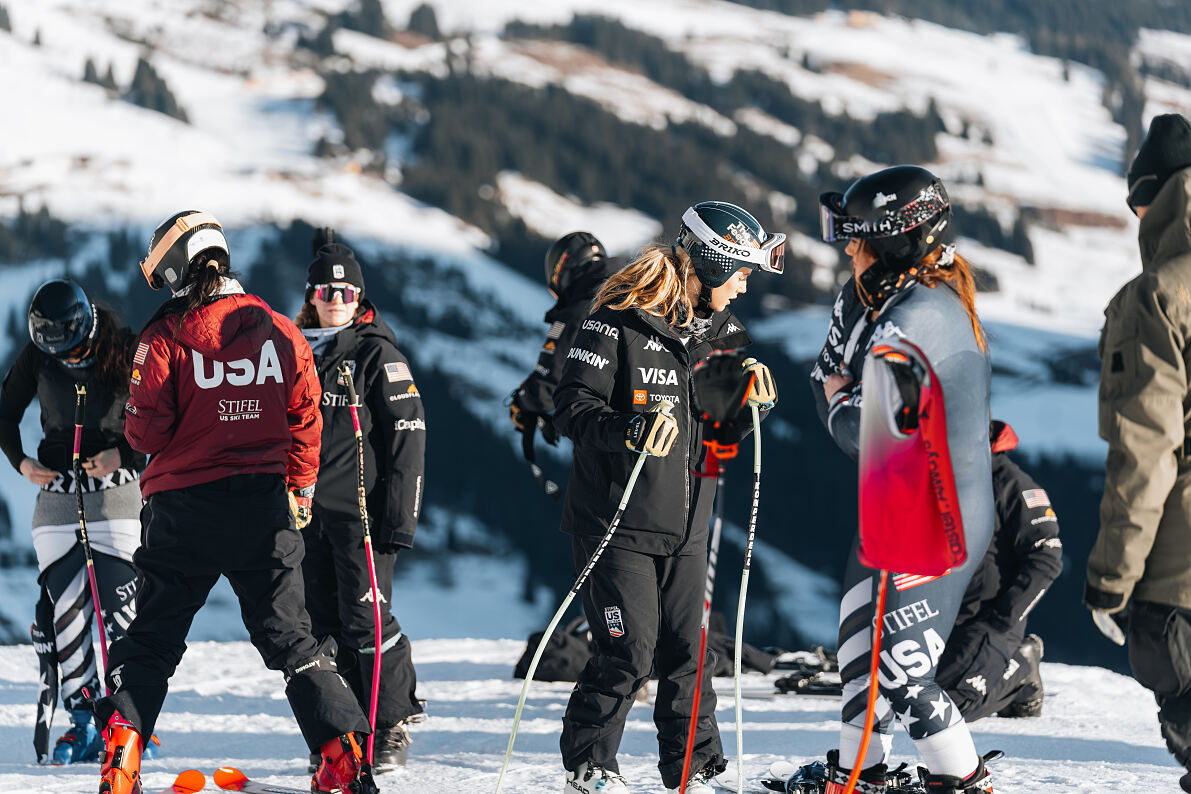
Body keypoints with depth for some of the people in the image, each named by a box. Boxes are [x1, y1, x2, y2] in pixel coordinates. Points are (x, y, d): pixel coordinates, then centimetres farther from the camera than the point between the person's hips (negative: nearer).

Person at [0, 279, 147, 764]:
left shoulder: (123, 351, -8)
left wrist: (122, 454, -15)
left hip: (117, 491, -3)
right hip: (57, 492, 3)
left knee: (119, 607, -9)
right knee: (63, 608, -3)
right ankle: (82, 720, 2)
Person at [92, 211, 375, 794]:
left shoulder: (165, 338, -11)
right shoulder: (277, 330, 0)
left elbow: (144, 432, -10)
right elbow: (305, 414, 7)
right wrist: (299, 488, 20)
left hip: (184, 510, -2)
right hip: (265, 507, 2)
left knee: (151, 640, 9)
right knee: (290, 636, 10)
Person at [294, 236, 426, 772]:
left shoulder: (378, 355, -4)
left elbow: (408, 436, -9)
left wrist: (399, 514, -15)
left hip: (362, 508, -6)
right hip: (310, 512, 6)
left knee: (365, 618, -10)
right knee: (323, 623, 5)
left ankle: (393, 726, 2)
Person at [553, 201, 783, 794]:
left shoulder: (719, 326, 10)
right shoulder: (618, 322, -11)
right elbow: (573, 407, -14)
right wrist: (630, 428, -32)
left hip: (687, 524, 6)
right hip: (616, 521, -6)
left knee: (688, 651, 5)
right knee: (630, 650, -8)